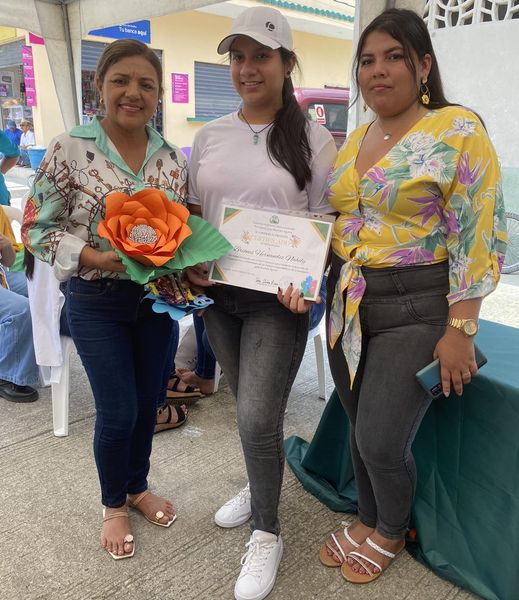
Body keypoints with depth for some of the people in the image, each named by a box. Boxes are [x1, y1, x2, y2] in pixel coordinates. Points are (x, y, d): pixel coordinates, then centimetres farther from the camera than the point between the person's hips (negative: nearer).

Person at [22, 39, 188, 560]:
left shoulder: (173, 159, 0)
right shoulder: (69, 150, -11)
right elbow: (36, 228, -8)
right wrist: (97, 257, -22)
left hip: (157, 298, 4)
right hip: (96, 302, -3)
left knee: (147, 402, 16)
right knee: (117, 413, 3)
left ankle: (138, 486, 42)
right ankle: (113, 504, 32)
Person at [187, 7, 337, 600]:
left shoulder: (312, 139, -3)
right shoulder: (209, 136, 8)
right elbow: (192, 213, 13)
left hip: (277, 299, -4)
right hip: (218, 294, 5)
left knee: (257, 419, -8)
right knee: (250, 410, 17)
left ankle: (266, 533, 17)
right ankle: (260, 486, 45)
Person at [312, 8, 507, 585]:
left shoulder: (457, 130, -10)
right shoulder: (353, 139, 10)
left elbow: (480, 235, -13)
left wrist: (459, 329, -16)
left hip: (414, 309, -6)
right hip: (347, 304, 6)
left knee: (382, 442, -3)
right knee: (359, 430, 16)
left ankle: (391, 532, 30)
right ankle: (367, 520, 42)